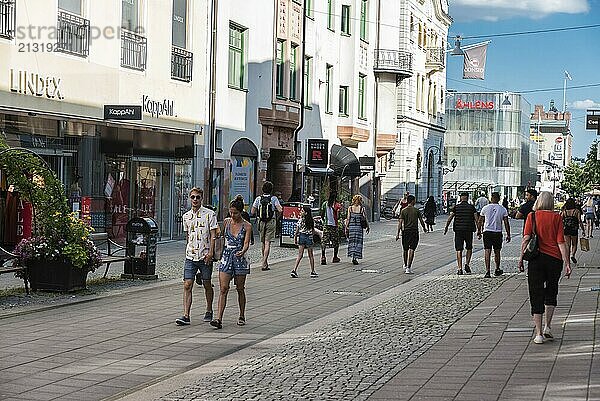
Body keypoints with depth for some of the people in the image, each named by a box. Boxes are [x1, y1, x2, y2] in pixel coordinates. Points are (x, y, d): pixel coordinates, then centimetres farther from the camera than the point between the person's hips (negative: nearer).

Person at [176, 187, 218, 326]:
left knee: (207, 285, 8)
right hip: (190, 256, 3)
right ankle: (186, 316, -9)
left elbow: (213, 235, -6)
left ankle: (209, 311, 27)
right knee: (187, 286, -6)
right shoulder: (186, 216, 11)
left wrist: (210, 252, -14)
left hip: (205, 256, -3)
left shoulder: (209, 214, -3)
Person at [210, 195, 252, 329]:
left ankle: (242, 317, 25)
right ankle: (219, 319, -16)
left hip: (240, 258, -2)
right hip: (226, 258, 2)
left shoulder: (247, 226, -5)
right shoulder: (226, 222, 5)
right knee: (223, 288, -9)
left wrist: (242, 251, -33)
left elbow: (246, 244, -13)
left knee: (240, 289, 9)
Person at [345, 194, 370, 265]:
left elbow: (348, 219, -2)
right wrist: (368, 227, 7)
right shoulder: (362, 208, -3)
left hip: (351, 226, 1)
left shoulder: (350, 208, 0)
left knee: (352, 241, 13)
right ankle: (355, 257, -4)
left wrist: (346, 228, 3)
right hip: (359, 227, -1)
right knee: (358, 242, 4)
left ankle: (352, 256, 8)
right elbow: (365, 218, -3)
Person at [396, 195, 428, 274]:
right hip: (414, 232, -2)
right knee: (411, 250, -5)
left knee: (405, 250, 17)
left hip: (405, 231, 2)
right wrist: (424, 228, 22)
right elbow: (421, 221, 4)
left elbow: (400, 222, -5)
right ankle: (408, 268, -12)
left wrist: (398, 233, -4)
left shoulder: (403, 211, 1)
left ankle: (405, 266, 31)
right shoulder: (416, 211, -1)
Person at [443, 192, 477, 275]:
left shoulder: (456, 207, 2)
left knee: (459, 250, 2)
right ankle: (467, 264, 0)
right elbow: (476, 218, -4)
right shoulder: (471, 207, 1)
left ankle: (459, 268, -3)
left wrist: (446, 227, 9)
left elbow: (450, 218, -1)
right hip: (469, 230, 0)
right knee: (469, 248, 17)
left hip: (458, 230, 0)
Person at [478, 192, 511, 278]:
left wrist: (479, 232, 17)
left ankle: (487, 271, -12)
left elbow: (480, 222, 6)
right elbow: (506, 223, -1)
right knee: (497, 252, 15)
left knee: (487, 252, -3)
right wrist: (508, 235, 6)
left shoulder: (485, 208, 0)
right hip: (498, 233, 1)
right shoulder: (503, 209, -1)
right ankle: (497, 269, 27)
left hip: (487, 232, 0)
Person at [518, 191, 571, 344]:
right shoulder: (556, 217, 0)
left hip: (536, 258, -1)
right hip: (554, 258, 1)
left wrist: (521, 258, -1)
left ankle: (539, 333, 2)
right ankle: (547, 327, 14)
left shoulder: (532, 216, 0)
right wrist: (567, 263, -3)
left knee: (536, 296, 4)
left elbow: (526, 239, -7)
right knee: (551, 292, 21)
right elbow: (561, 242, -4)